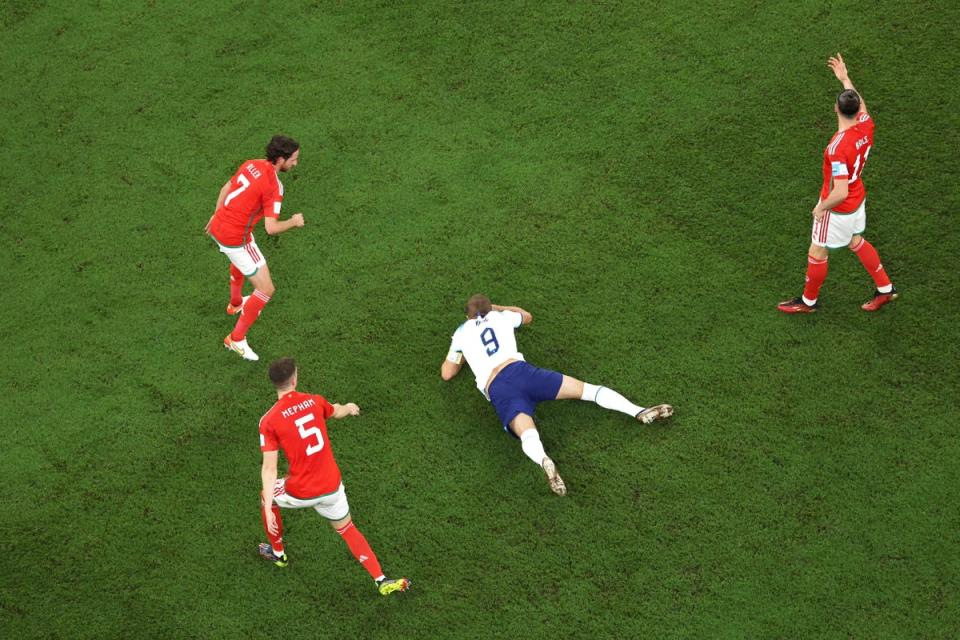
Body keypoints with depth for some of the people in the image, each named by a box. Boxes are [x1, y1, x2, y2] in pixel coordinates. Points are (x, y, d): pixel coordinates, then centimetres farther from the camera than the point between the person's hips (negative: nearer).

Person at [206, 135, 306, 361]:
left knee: (240, 260, 41)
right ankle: (237, 339, 7)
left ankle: (236, 303, 65)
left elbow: (226, 187, 16)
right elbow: (271, 228, -28)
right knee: (266, 290, -1)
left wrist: (217, 214, 31)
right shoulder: (273, 186, -23)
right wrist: (293, 222, -9)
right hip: (236, 239, -9)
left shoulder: (251, 164, 1)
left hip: (218, 226, 9)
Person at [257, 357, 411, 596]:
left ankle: (278, 554, 46)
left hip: (301, 493, -3)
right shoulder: (314, 401, -3)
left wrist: (268, 508, -14)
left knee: (266, 496, 29)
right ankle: (382, 581, 14)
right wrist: (349, 407, 46)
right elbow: (337, 412, 22)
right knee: (347, 529, 23)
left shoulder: (269, 420, -15)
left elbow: (269, 468, -17)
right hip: (332, 487, 3)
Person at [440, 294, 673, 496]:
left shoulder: (462, 332, 23)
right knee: (586, 389, 2)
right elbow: (527, 316, 51)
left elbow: (446, 373, 29)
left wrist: (461, 354, 47)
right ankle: (639, 412, -15)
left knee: (528, 434, -27)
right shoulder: (500, 317, 27)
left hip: (498, 391, -1)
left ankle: (544, 461, -60)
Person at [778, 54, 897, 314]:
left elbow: (840, 193, -37)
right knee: (856, 241, 29)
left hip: (838, 207, -8)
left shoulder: (838, 148, -38)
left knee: (817, 252, 13)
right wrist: (845, 79, 20)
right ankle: (885, 288, 40)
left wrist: (821, 208, -19)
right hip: (858, 199, 8)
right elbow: (861, 105, 12)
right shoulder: (866, 125, -15)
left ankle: (809, 301, 33)